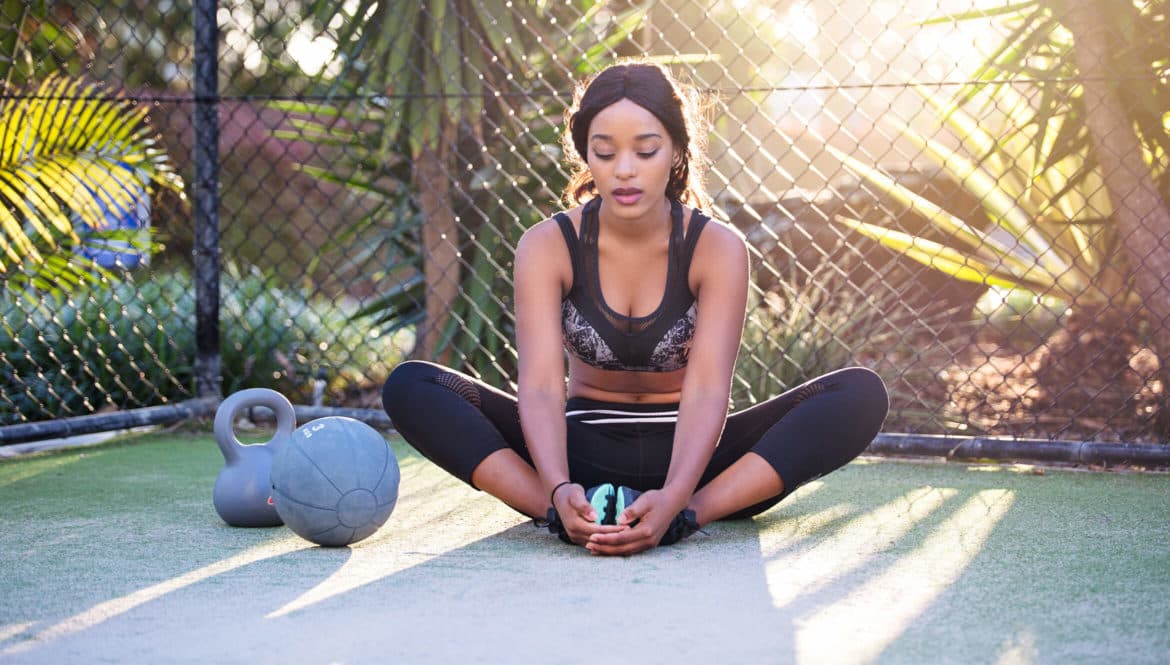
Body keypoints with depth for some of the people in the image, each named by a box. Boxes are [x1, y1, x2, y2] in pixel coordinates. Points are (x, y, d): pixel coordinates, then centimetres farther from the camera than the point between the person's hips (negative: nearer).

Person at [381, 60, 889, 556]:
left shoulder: (718, 248, -12)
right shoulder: (547, 247, -11)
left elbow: (707, 390, -23)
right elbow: (541, 385, -22)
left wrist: (673, 499, -42)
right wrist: (560, 490, -42)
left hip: (684, 454, 0)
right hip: (582, 451, 1)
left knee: (862, 394, -25)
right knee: (410, 387, -22)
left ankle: (689, 515, -37)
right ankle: (564, 514, -36)